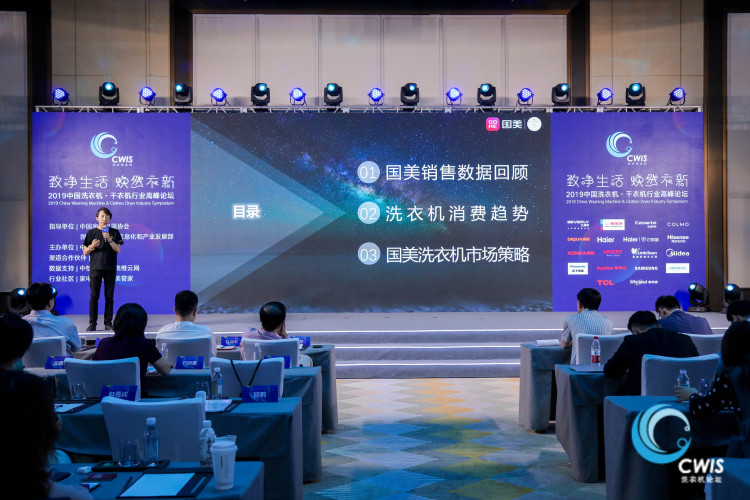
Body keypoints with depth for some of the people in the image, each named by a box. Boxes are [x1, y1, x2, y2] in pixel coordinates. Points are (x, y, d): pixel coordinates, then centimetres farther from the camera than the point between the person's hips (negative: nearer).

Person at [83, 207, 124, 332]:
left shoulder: (114, 232, 8)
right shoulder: (91, 232, 6)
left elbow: (118, 250, -1)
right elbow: (85, 252, 7)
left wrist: (109, 239, -14)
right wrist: (92, 246, -13)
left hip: (110, 268, 1)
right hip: (95, 268, -1)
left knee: (109, 297, 2)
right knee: (94, 297, -2)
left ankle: (108, 323, 8)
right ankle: (92, 324, 2)